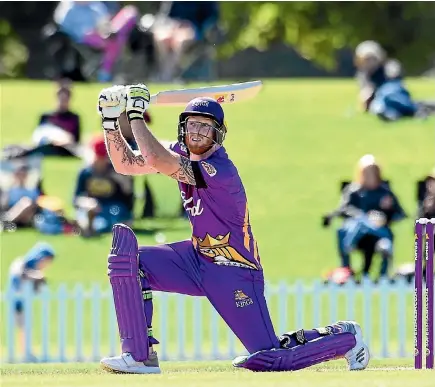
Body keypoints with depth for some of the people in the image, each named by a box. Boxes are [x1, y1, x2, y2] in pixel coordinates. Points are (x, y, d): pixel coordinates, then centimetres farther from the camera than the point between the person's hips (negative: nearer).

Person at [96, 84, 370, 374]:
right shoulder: (182, 154, -1)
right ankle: (141, 355, -7)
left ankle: (345, 337, 17)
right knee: (126, 252, -11)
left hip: (235, 274, -8)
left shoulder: (221, 169, -27)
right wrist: (111, 121, -11)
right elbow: (126, 164, 1)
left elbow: (156, 160, -36)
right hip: (198, 259, 8)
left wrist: (136, 114, -28)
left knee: (270, 359, -11)